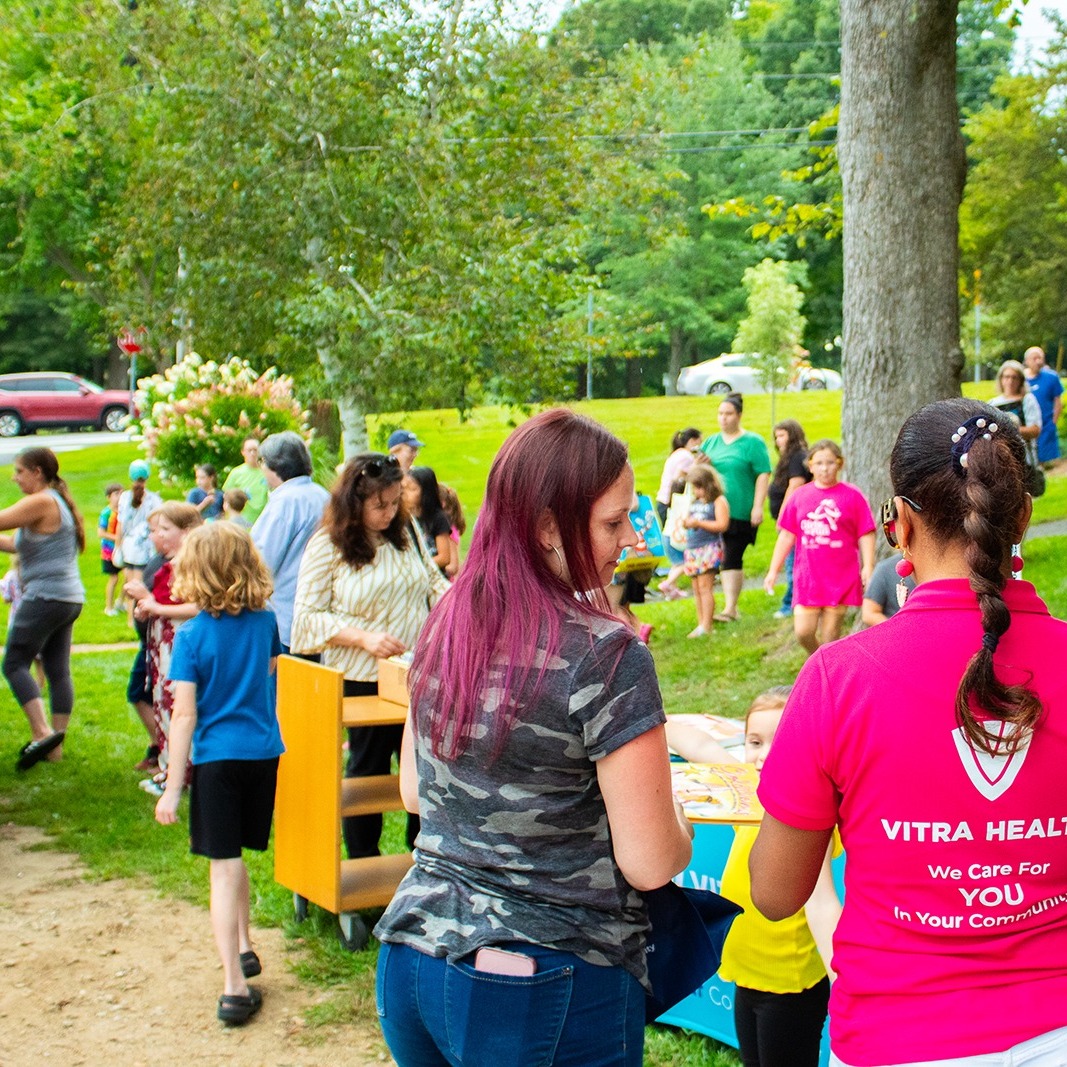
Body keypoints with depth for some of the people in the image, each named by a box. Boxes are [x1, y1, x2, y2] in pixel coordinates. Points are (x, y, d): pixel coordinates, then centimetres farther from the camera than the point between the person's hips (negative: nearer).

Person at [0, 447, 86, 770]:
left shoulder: (41, 503, -13)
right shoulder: (59, 502, 17)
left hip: (45, 597, -10)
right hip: (70, 598, 10)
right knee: (58, 670, 9)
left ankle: (42, 732, -13)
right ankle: (55, 743, 11)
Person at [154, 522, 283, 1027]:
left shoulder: (192, 634, -13)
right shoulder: (264, 621, 0)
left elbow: (184, 715, -15)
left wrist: (172, 786, -11)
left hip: (217, 756, -4)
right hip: (264, 752, 4)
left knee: (225, 866, -1)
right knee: (233, 856, 22)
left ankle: (235, 984, -4)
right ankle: (242, 947, 34)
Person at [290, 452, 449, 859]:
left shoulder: (405, 532, 5)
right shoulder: (327, 546, -10)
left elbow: (433, 580, 17)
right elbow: (308, 616, -10)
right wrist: (364, 638, -21)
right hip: (364, 678, -4)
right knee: (368, 768, 9)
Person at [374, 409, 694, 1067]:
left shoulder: (445, 627, 1)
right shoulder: (606, 655, -19)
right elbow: (650, 863, -16)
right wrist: (676, 818, 4)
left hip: (412, 962, 6)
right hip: (549, 989, -6)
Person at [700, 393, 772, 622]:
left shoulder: (752, 442, -2)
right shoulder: (711, 442, 15)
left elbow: (763, 475, -8)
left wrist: (758, 506, -15)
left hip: (740, 513, -5)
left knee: (732, 559, -6)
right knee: (718, 558, 6)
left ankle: (730, 608, -2)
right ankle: (730, 605, 14)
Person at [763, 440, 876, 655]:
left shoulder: (852, 496, -1)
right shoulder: (800, 496, 6)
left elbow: (866, 535, 0)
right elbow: (787, 535, 9)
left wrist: (868, 567, -10)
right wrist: (773, 570, 7)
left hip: (841, 579, -2)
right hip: (808, 578, 2)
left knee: (830, 636, 1)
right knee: (803, 632, -3)